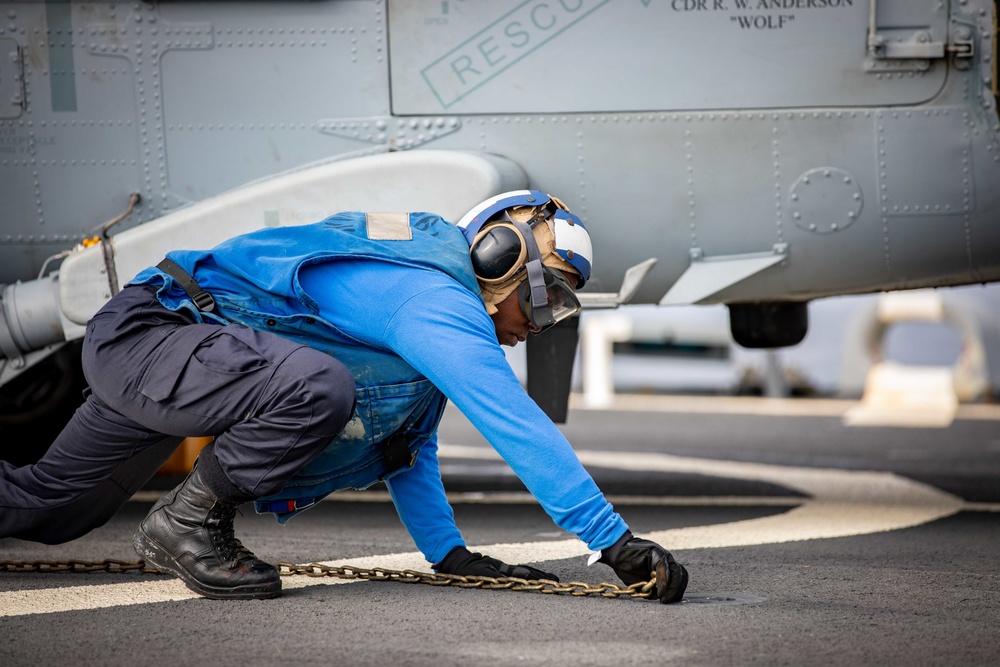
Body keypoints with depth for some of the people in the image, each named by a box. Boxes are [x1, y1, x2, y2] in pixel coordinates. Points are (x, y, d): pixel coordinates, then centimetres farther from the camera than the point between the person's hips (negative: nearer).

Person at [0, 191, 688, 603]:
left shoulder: (429, 296, 12)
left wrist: (449, 552, 14)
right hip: (143, 330, -11)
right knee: (318, 388, -34)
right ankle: (187, 521, -14)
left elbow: (406, 433, 20)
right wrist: (615, 541, -29)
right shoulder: (440, 303, -20)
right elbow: (518, 426, -28)